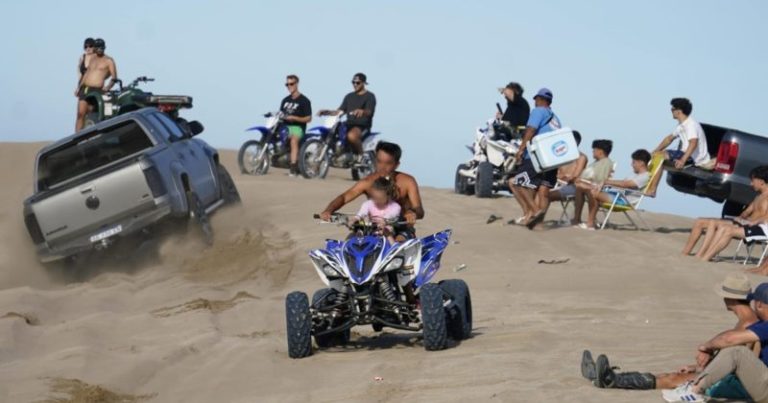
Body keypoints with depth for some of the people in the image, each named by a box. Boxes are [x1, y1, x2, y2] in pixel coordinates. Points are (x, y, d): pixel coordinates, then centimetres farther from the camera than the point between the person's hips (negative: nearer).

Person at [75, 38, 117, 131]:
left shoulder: (109, 60, 3)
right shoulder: (92, 59, 21)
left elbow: (114, 77, -4)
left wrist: (108, 87, -20)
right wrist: (80, 87, 17)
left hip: (96, 90, -5)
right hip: (85, 89, 5)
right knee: (81, 114, -2)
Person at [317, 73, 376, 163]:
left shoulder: (370, 96, 0)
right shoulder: (349, 96, 20)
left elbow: (369, 112, -16)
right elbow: (340, 111, 17)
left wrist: (362, 111, -39)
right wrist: (327, 112, 1)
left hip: (363, 125, -6)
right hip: (349, 124, 6)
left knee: (351, 136, -40)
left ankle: (360, 154, -14)